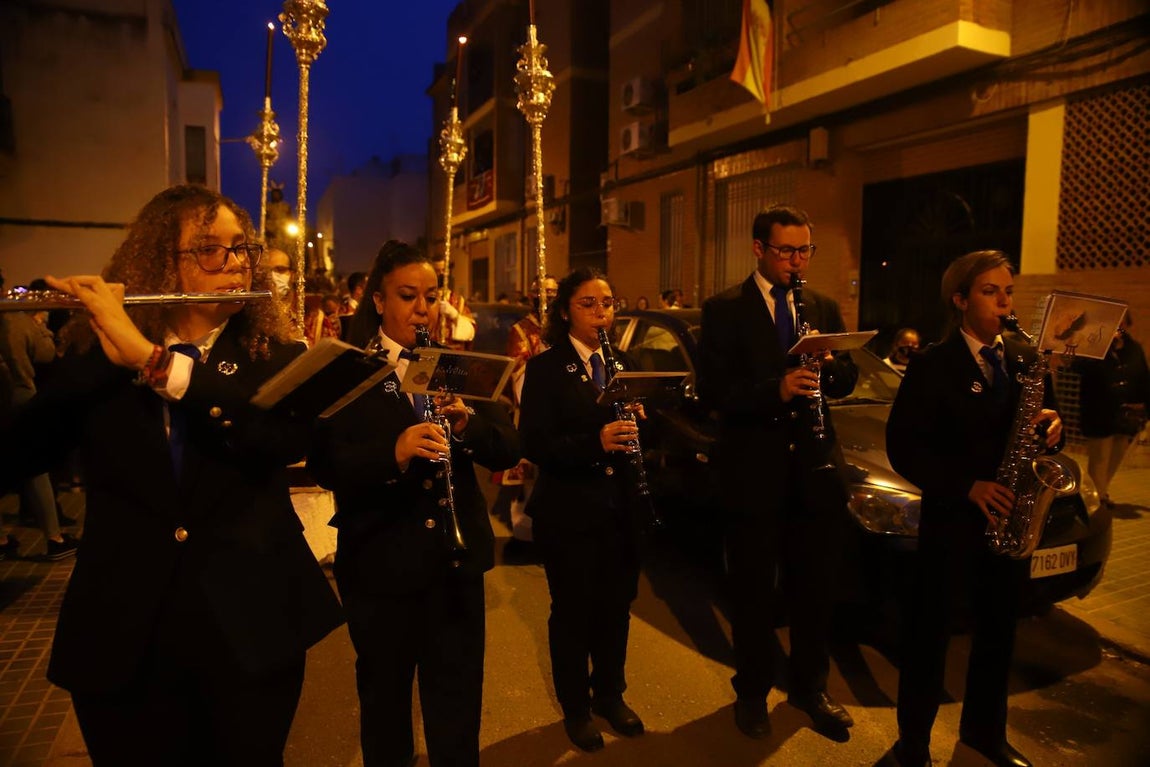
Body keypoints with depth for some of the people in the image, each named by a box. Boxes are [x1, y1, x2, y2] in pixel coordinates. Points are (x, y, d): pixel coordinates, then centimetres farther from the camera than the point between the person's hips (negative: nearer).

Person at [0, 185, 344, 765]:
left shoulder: (275, 361, -1)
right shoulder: (96, 365, 3)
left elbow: (287, 435, -21)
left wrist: (150, 357, -26)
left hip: (250, 629, 0)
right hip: (121, 637, 1)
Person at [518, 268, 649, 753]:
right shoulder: (545, 369, -8)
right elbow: (535, 445, -16)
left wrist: (637, 422, -13)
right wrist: (596, 442, -30)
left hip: (620, 509, 5)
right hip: (569, 513, -4)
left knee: (616, 608, 16)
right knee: (573, 613, 10)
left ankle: (610, 695, 39)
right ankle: (576, 709, 32)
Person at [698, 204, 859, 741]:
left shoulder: (824, 308, 10)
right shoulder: (724, 311, -5)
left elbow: (848, 378, 9)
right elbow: (712, 390, -14)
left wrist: (827, 364, -14)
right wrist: (776, 389, -28)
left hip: (815, 466, 4)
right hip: (753, 470, -4)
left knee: (814, 586, 15)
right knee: (753, 589, 11)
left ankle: (809, 686, 36)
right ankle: (752, 691, 31)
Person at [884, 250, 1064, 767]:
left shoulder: (1025, 360, 8)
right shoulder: (932, 365, -9)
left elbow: (1040, 423, 14)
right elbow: (903, 446, -13)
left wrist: (1051, 428, -9)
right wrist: (966, 486, -21)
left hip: (1010, 517, 6)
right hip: (951, 519, -5)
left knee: (998, 629, 18)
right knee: (930, 631, 6)